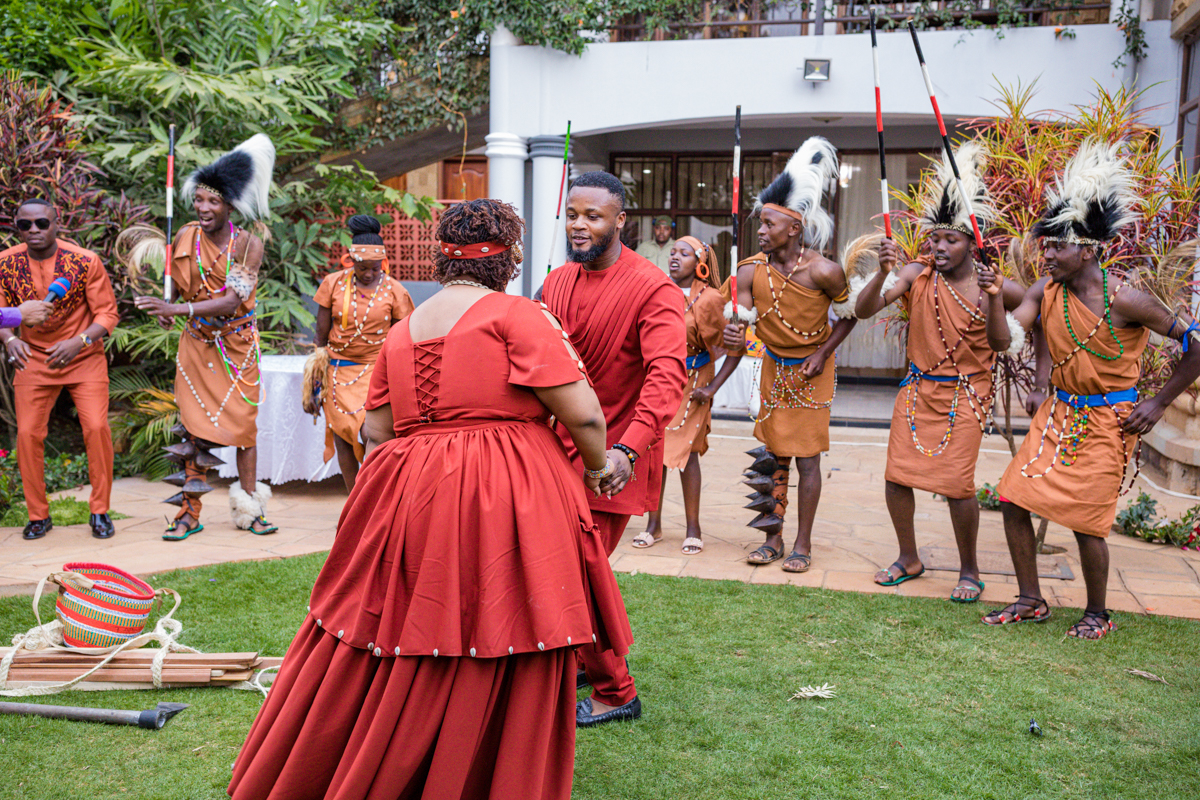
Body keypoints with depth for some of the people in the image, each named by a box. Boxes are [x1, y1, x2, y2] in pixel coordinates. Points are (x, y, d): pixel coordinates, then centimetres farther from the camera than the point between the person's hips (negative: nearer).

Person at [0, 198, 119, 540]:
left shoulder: (85, 262, -15)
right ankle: (38, 515, 14)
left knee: (96, 427, -13)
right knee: (28, 433, -3)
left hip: (83, 358, -2)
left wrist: (78, 342, -28)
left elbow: (107, 313, -12)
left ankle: (99, 510, 4)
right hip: (33, 359, 2)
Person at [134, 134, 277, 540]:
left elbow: (233, 301, -22)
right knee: (195, 424, 0)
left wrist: (177, 308, -29)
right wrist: (163, 307, -14)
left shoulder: (248, 244, -13)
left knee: (243, 422, 3)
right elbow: (177, 287, 8)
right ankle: (190, 512, 8)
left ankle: (249, 509, 15)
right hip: (197, 343, 2)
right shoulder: (186, 237, -5)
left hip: (237, 345, -2)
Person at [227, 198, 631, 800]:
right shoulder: (514, 314, -6)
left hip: (411, 501, 7)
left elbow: (375, 434, 14)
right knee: (494, 668, 5)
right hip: (506, 502, -6)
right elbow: (582, 411, -11)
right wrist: (597, 465, 7)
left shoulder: (401, 330, 13)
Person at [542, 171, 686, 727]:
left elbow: (667, 375, -27)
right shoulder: (556, 283, 7)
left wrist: (627, 449, -39)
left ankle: (616, 694, 15)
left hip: (613, 458, -7)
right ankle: (580, 661, 39)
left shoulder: (653, 289, -15)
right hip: (562, 446, 7)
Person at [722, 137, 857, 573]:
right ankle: (773, 539, 19)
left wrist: (823, 354, -15)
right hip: (774, 365, 3)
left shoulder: (823, 271, -23)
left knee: (807, 455, 0)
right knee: (774, 454, 9)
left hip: (811, 370, -3)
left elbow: (849, 315, -7)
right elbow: (738, 322, -14)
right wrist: (733, 336, -37)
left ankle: (803, 544, 11)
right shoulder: (751, 271, -15)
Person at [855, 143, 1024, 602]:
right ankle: (909, 559, 25)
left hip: (964, 396, -3)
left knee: (956, 484, -8)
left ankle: (969, 570, 15)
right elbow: (863, 310, -13)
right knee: (897, 477, 3)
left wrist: (1021, 339, -3)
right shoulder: (916, 276, -5)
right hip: (917, 390, 3)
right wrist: (884, 272, -26)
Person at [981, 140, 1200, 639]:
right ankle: (1031, 601, 18)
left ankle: (1097, 614, 20)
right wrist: (995, 297, -17)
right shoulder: (1047, 291, -2)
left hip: (1107, 422, -6)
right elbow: (1001, 340, -1)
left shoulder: (1125, 301, -20)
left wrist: (1158, 404, -9)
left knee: (1086, 519, -5)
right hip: (1057, 413, 6)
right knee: (1014, 497, 1)